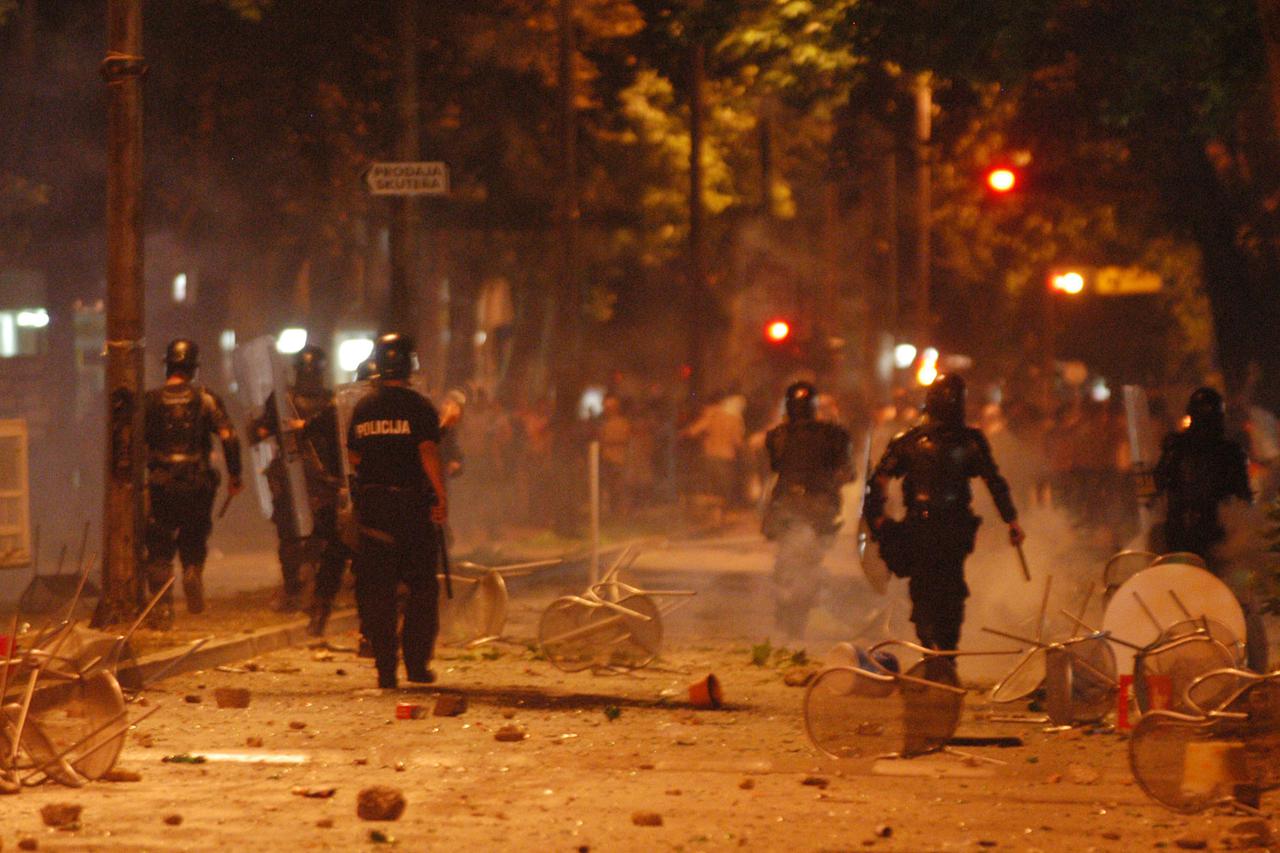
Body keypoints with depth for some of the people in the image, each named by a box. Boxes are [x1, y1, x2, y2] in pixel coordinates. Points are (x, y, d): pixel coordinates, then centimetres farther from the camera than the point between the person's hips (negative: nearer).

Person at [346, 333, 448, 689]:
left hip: (371, 503, 4)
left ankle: (385, 669, 3)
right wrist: (442, 497, -17)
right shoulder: (419, 407, -7)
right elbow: (428, 452, -18)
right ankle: (417, 663, 6)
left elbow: (353, 457, 12)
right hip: (412, 505, -3)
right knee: (421, 589, 8)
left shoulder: (362, 407, 7)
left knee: (377, 590, 6)